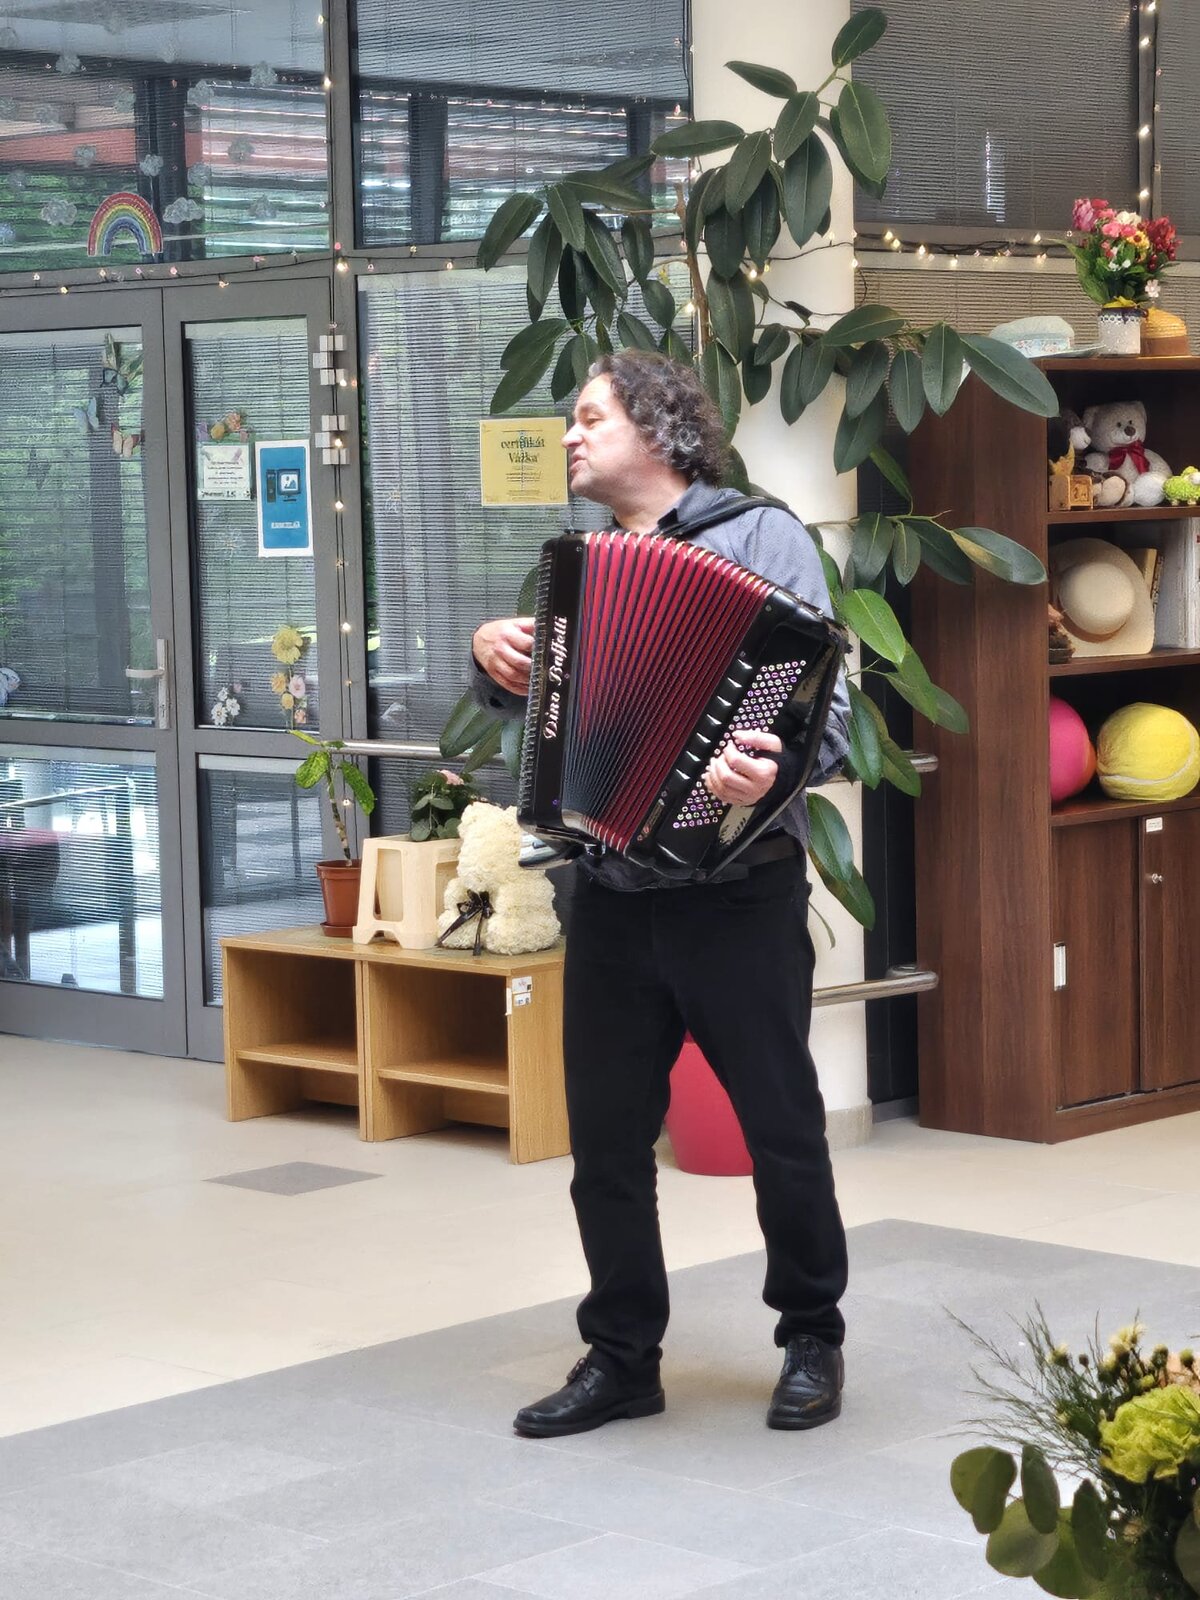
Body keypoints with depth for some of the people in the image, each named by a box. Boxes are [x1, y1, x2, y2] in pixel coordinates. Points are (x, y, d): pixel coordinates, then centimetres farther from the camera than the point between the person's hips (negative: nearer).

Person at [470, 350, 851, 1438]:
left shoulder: (759, 537, -5)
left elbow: (824, 698, -14)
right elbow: (527, 696, 21)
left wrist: (778, 767, -34)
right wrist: (498, 659, -1)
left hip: (736, 891, -5)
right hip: (612, 894, 5)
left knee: (782, 1126, 5)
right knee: (606, 1139, 7)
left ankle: (812, 1341, 22)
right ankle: (622, 1358, 19)